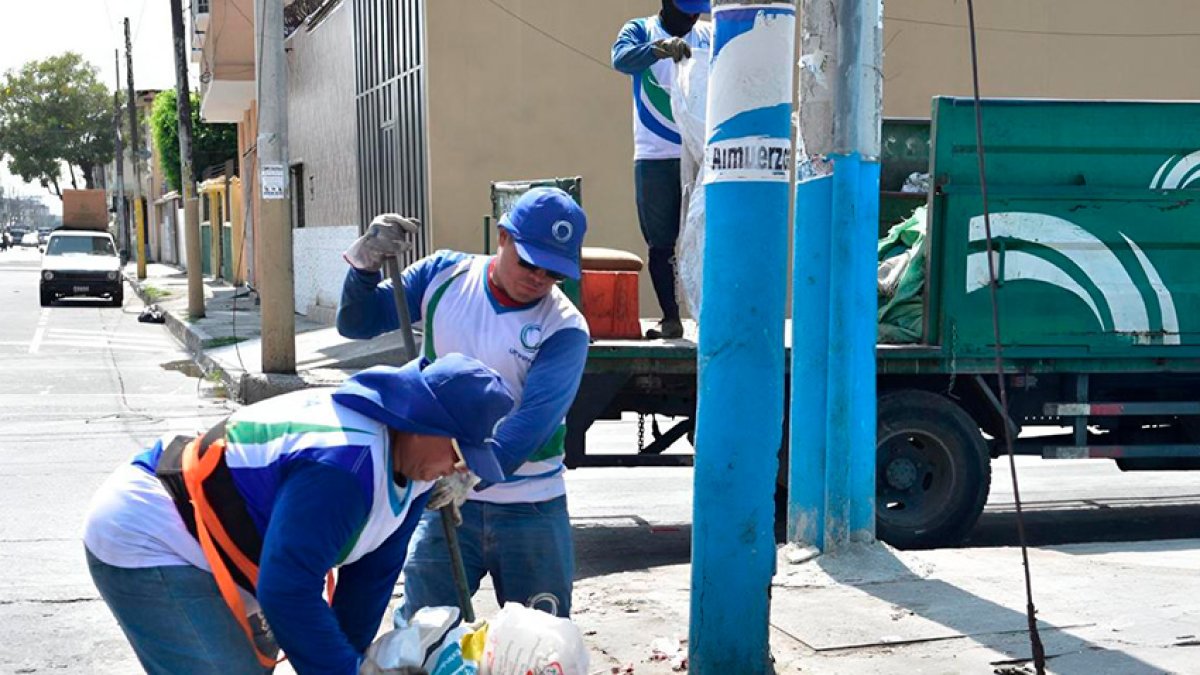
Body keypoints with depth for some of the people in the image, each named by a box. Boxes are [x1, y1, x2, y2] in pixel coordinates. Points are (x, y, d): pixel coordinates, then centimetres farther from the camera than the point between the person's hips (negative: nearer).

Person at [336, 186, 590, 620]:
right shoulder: (445, 275, -1)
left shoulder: (565, 328, -11)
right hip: (443, 501, 2)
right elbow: (357, 323, 4)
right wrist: (365, 267, -16)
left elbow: (533, 420, -24)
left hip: (529, 509, -1)